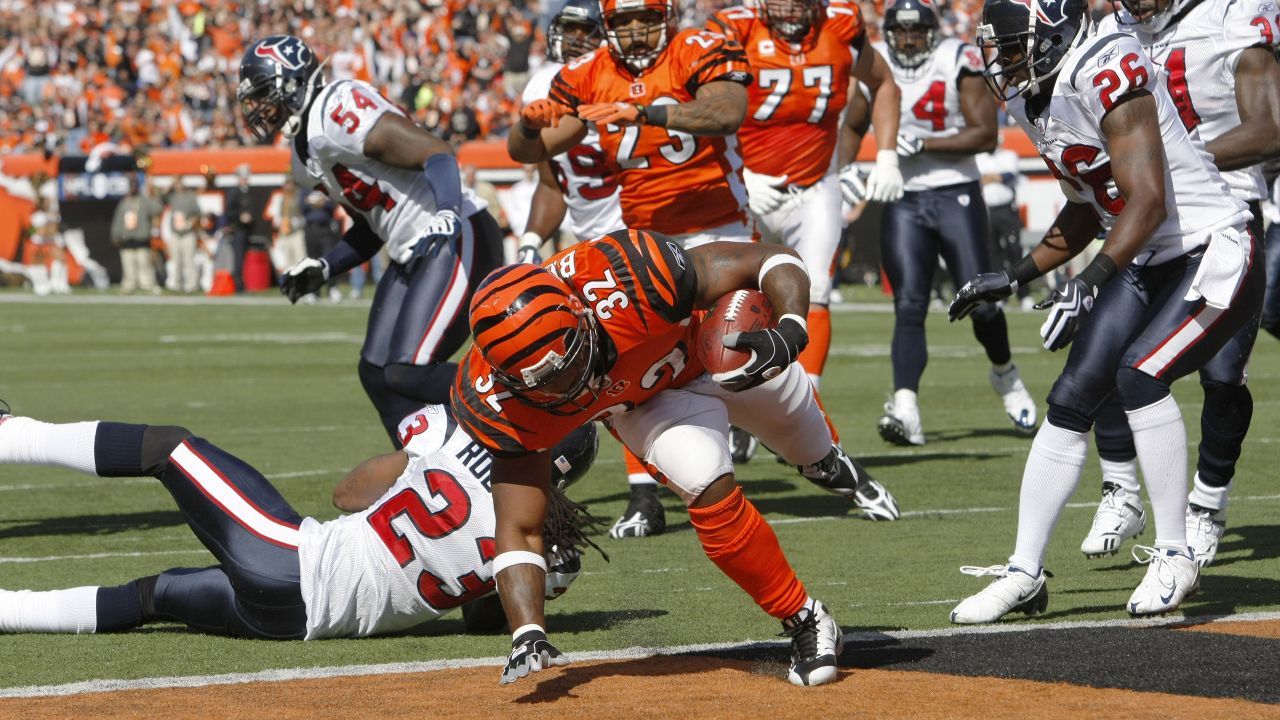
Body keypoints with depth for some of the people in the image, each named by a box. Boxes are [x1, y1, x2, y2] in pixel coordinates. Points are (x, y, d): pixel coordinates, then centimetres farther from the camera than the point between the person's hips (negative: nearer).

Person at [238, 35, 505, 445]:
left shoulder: (337, 111, -15)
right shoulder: (305, 156, 17)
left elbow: (436, 152, -23)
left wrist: (447, 217, -38)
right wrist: (323, 270, 16)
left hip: (457, 241, -10)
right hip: (415, 255, 10)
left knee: (408, 373, -18)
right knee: (378, 373, 6)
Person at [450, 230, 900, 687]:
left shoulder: (632, 277, -46)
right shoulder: (503, 398, -34)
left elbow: (774, 262, -36)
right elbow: (518, 529, -29)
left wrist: (790, 332, -55)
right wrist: (527, 638, -43)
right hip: (649, 404, 0)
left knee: (809, 448, 24)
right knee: (707, 489, -27)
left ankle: (829, 466, 65)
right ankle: (804, 624, -4)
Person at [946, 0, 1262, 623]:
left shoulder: (1107, 73, -22)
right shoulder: (1034, 99, 7)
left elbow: (1148, 200, -27)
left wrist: (1089, 284, -34)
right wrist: (1015, 278, 17)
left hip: (1213, 251, -9)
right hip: (1143, 265, 9)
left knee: (1138, 375, -25)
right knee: (1072, 399, 1)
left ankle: (1175, 558, -12)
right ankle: (1024, 572, 8)